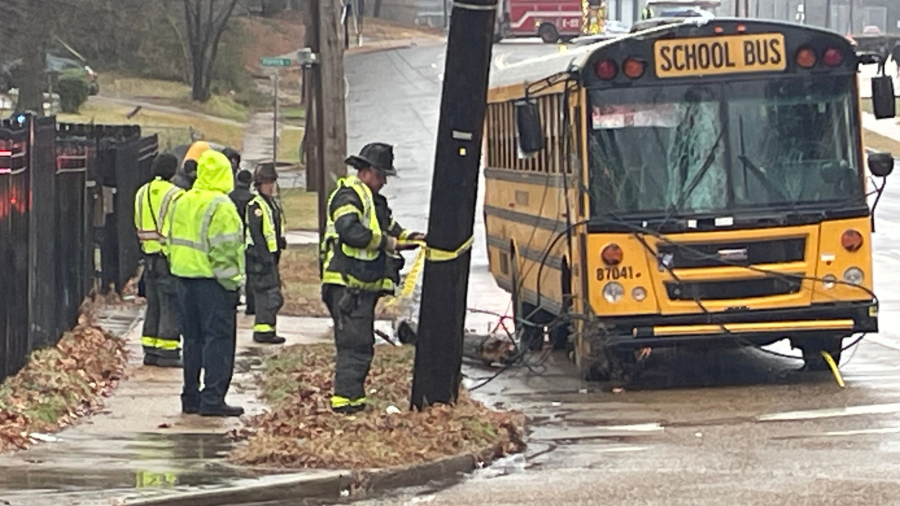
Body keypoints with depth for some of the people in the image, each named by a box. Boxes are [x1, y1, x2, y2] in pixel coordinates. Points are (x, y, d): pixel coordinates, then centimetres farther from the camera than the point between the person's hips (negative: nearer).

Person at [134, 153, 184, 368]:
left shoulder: (142, 193, 11)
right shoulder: (175, 195, -13)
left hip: (149, 255, 7)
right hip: (170, 256, -7)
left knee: (153, 304, 14)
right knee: (171, 306, -3)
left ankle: (150, 350, 15)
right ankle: (168, 352, -4)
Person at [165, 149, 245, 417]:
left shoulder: (181, 202, 12)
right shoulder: (220, 206, -14)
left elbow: (172, 241, 17)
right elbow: (225, 249, -17)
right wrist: (232, 282, -11)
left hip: (185, 275, 8)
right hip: (212, 278, -8)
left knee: (193, 337, 14)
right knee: (218, 338, -4)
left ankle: (191, 396, 18)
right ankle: (212, 399, -8)